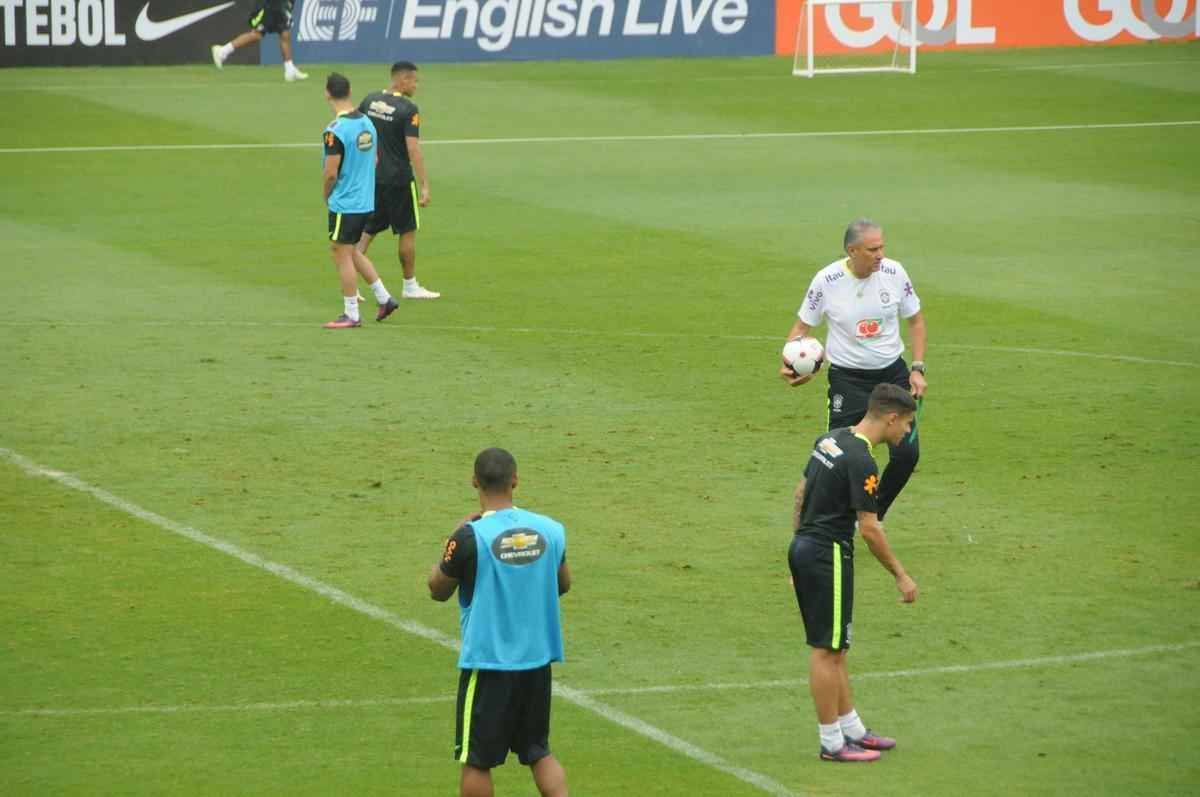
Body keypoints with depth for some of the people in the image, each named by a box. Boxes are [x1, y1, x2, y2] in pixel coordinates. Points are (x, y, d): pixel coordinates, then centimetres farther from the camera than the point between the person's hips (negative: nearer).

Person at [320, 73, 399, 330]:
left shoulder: (335, 131, -20)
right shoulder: (367, 123, 5)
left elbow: (330, 173, -20)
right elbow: (374, 160, 15)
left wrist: (326, 195, -1)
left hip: (344, 203, -8)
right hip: (366, 200, 8)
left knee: (341, 254, 3)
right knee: (351, 251, 22)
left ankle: (351, 315, 8)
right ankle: (384, 298, 20)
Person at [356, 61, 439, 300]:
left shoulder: (370, 100, 3)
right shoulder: (408, 109, -16)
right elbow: (413, 149, -21)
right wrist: (424, 186, -20)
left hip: (372, 177, 6)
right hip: (398, 179, -6)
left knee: (368, 231, 12)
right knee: (408, 231, 9)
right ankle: (410, 286, 17)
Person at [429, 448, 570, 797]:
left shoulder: (470, 537, -17)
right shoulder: (550, 530, -2)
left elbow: (438, 590, -1)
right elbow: (563, 584, 15)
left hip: (487, 662, -5)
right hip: (538, 660, 5)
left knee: (476, 759, 6)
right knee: (539, 751, 17)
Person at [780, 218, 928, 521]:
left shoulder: (894, 272, -8)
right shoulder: (827, 280, -14)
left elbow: (915, 320, 6)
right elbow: (802, 326, -1)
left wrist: (918, 369, -2)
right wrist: (789, 364, -19)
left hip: (893, 372, 3)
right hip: (848, 379, -3)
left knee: (907, 453, -2)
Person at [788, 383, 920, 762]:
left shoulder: (830, 440, 8)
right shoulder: (862, 463, -19)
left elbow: (801, 493, 15)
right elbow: (869, 529, -18)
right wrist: (900, 575, -9)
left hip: (803, 549, 9)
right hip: (828, 557, -9)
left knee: (835, 647, 16)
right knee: (826, 650, -2)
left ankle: (852, 730, 25)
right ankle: (832, 743, 5)